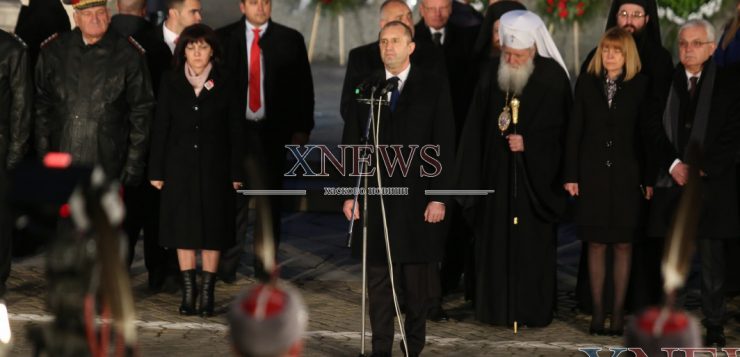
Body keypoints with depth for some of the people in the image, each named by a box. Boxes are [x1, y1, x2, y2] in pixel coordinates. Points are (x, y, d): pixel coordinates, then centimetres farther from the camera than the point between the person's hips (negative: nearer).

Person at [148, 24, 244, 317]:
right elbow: (160, 127, 3)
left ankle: (207, 293, 8)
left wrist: (236, 173, -4)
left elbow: (234, 130, 1)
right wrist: (156, 171, -2)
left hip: (214, 166, -1)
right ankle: (188, 292, 9)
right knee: (183, 229, 3)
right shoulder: (171, 82, 3)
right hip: (180, 166, 1)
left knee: (212, 229, 2)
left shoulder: (225, 84, 1)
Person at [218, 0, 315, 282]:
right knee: (233, 198, 0)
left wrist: (302, 128, -2)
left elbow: (304, 86, 6)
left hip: (273, 131, 1)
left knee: (269, 200, 5)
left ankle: (266, 267, 12)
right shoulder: (224, 38, 4)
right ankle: (227, 266, 7)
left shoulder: (290, 40, 6)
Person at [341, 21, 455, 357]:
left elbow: (444, 145, -1)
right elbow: (351, 143, 8)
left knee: (417, 282, 4)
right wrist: (350, 193, 2)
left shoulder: (434, 86, 1)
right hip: (374, 196, 2)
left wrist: (438, 197, -7)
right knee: (377, 279, 3)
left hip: (417, 198, -2)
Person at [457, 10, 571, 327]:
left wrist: (529, 143, -15)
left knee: (533, 242, 1)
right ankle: (497, 308, 12)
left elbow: (562, 126, -4)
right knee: (495, 239, 4)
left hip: (536, 177, -3)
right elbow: (476, 128, 7)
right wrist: (472, 175, 4)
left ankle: (534, 310, 9)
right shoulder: (492, 74, 2)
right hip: (496, 173, 3)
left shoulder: (553, 76, -7)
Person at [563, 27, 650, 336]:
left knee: (623, 244, 3)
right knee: (596, 244, 4)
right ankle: (597, 311, 8)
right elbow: (574, 131, 3)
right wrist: (571, 175, -2)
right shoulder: (586, 83, 4)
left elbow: (645, 134, -1)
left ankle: (618, 313, 8)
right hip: (592, 173, 1)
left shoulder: (639, 86, 1)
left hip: (626, 174, -1)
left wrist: (649, 178, -6)